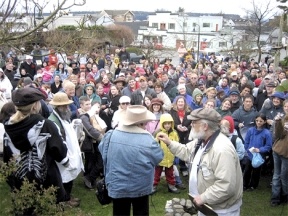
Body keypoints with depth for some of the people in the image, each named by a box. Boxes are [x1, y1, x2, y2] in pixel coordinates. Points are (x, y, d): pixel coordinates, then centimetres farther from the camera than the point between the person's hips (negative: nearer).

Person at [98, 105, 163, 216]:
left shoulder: (111, 135, -12)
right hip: (140, 188, -2)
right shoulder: (148, 140, -21)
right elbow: (158, 157, -7)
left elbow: (102, 150, 5)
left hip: (117, 187, 2)